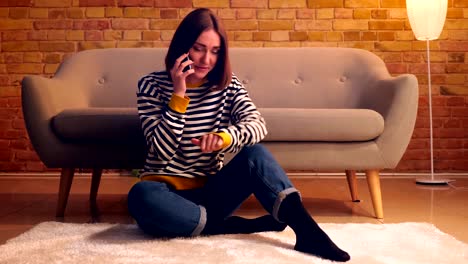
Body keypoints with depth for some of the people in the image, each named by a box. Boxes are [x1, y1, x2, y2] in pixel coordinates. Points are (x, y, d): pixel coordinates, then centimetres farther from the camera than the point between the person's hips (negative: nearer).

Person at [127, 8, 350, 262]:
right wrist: (178, 95, -23)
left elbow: (257, 125, -17)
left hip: (210, 191, 2)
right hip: (168, 191, -2)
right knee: (141, 196, -36)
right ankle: (246, 225, -24)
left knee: (255, 153, -24)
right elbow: (163, 151, -15)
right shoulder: (152, 85, -6)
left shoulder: (227, 84, 2)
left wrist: (224, 137, -39)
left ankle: (307, 231, -30)